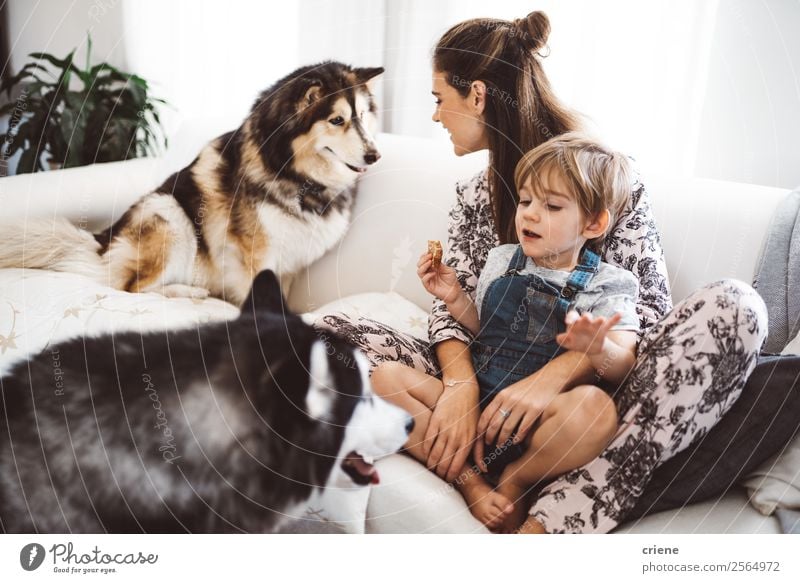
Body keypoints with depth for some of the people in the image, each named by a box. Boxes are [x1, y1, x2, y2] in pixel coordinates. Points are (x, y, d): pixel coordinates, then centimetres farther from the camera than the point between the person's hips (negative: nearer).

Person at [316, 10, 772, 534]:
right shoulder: (474, 195, 12)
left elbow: (648, 314, -10)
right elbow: (453, 308, 3)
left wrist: (556, 373, -28)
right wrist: (460, 383, -19)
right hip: (493, 393, 3)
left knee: (737, 306, -29)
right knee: (333, 330, -13)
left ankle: (549, 520, -39)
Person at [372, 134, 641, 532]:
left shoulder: (607, 285, -1)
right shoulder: (501, 261, 10)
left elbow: (624, 367, -10)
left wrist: (598, 350, -32)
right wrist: (455, 300, 1)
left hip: (540, 418, -3)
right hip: (476, 400, 4)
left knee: (595, 407, -37)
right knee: (385, 378, -13)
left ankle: (515, 481, -8)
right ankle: (469, 480, -16)